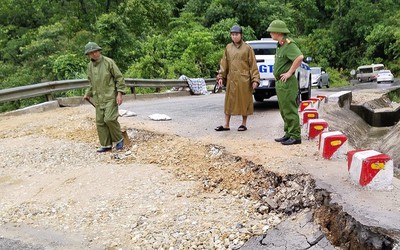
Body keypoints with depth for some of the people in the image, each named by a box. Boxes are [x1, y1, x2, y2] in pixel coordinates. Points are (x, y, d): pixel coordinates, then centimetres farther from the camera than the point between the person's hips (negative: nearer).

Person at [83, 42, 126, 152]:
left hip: (110, 97, -6)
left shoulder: (108, 62, -8)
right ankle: (106, 145, 15)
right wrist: (88, 94, 22)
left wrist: (119, 93, -13)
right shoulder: (90, 66, 11)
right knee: (100, 122, 5)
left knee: (109, 119, -16)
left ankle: (119, 140, 6)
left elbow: (119, 78, -7)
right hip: (98, 98, 6)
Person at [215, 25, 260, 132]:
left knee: (244, 101, 6)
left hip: (244, 80, -3)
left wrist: (255, 79, -9)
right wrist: (221, 77, 4)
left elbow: (253, 65, -3)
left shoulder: (247, 48, -2)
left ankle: (244, 124, 19)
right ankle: (226, 124, 12)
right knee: (229, 101, 6)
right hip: (231, 79, 3)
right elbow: (224, 63, 11)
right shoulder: (228, 47, 8)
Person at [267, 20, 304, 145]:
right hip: (280, 83, 10)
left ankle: (295, 136, 0)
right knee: (284, 110, 15)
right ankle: (288, 134, 24)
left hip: (287, 83, -10)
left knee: (290, 110, -6)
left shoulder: (289, 44, -15)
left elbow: (299, 57, -31)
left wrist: (289, 72, -24)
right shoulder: (280, 45, 16)